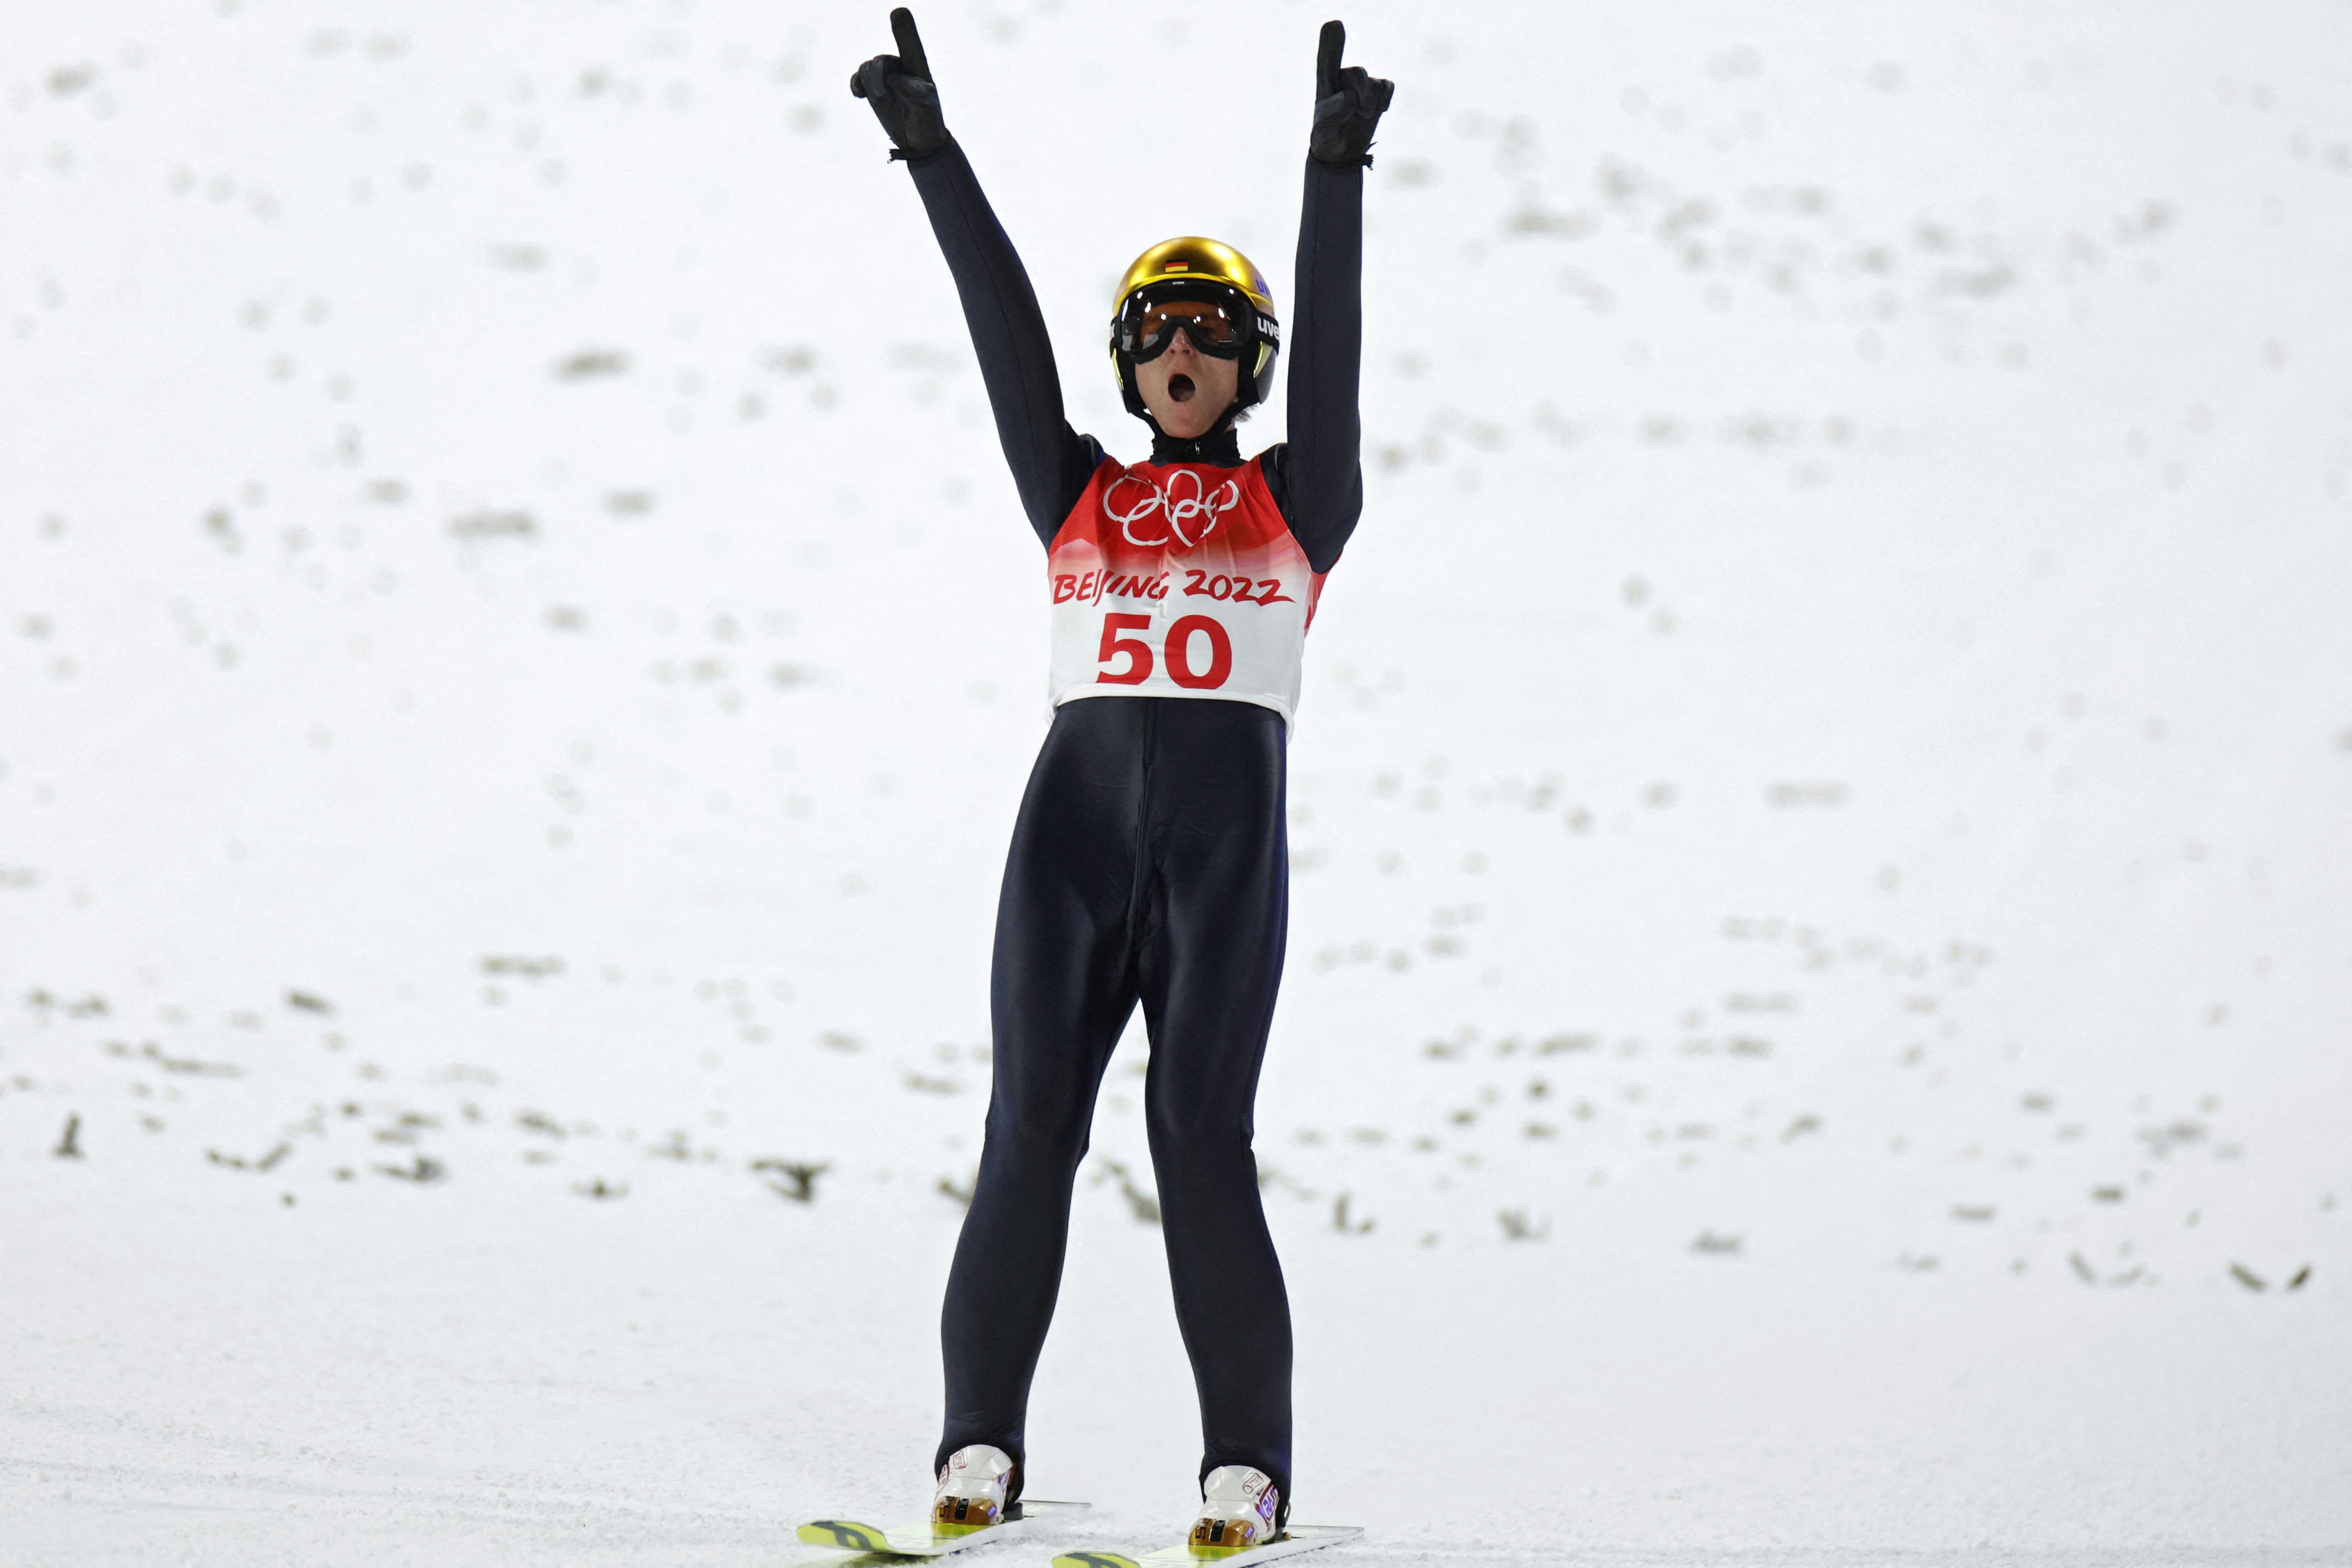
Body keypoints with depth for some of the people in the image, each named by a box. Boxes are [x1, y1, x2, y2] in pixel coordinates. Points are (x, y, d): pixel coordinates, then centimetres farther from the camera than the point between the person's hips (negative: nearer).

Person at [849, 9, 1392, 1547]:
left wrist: (1337, 170, -9)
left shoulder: (1296, 501, 13)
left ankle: (1249, 1466, -5)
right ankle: (981, 1448, -1)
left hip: (1231, 841, -2)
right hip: (1075, 827, 2)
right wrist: (930, 148, 6)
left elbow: (1330, 339, 2)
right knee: (1030, 1133, -6)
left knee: (1202, 1141, -10)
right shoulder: (1078, 495, 18)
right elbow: (1004, 322, 12)